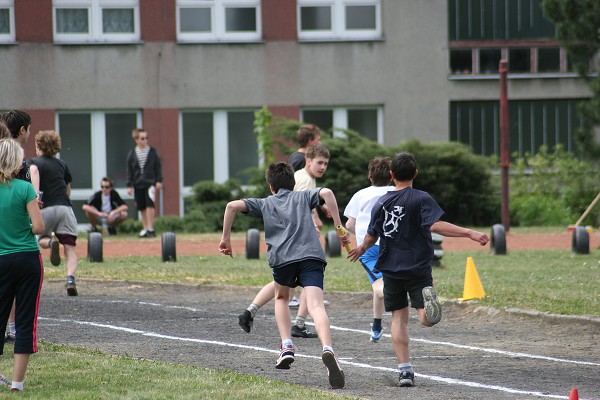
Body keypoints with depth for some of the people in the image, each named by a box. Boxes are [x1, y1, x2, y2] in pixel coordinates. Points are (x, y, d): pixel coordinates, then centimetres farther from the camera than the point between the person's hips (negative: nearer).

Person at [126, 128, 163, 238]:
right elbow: (129, 171, 6)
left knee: (150, 204, -14)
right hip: (138, 184, 2)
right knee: (142, 207, 8)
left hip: (150, 182, -2)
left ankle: (150, 229, -9)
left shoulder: (152, 152, 2)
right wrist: (129, 185, 3)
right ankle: (145, 229, 18)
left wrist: (159, 181, -2)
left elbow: (158, 167, 5)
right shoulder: (132, 154, 4)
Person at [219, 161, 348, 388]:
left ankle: (287, 347, 17)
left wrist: (226, 238, 18)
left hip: (282, 258, 1)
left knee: (281, 297, 31)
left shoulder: (265, 204, 26)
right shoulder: (303, 197, 26)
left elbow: (232, 206, 13)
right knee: (316, 304, -17)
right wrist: (339, 228, 6)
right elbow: (326, 193, 5)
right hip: (311, 255, -1)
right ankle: (327, 350, -43)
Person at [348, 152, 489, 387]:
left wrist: (361, 249, 35)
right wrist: (469, 233, -26)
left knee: (399, 318, 9)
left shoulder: (382, 202, 4)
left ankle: (405, 369, -1)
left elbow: (371, 236, 12)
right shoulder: (421, 199, -7)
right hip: (418, 268, -3)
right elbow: (435, 225, -22)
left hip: (391, 269, 3)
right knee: (427, 320, -3)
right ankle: (428, 298, -39)